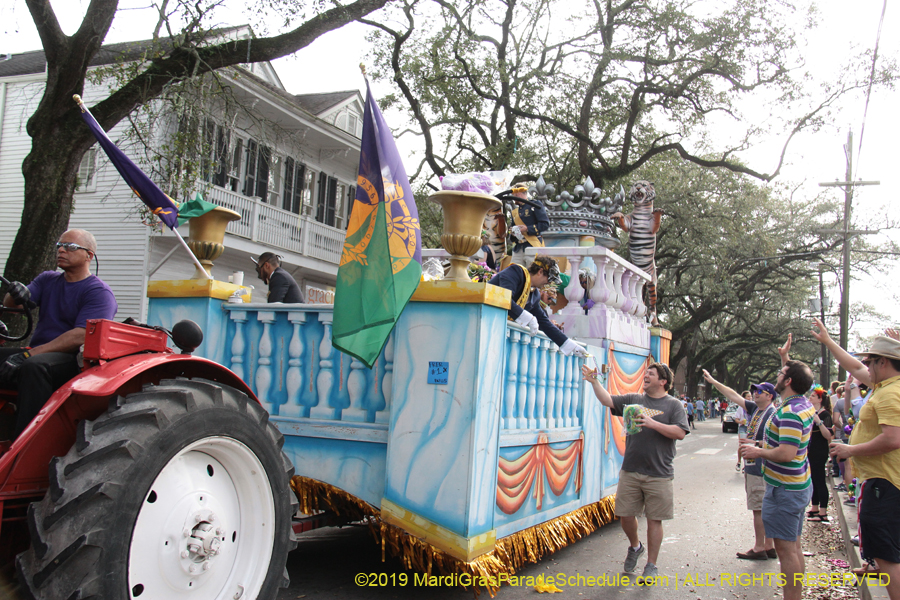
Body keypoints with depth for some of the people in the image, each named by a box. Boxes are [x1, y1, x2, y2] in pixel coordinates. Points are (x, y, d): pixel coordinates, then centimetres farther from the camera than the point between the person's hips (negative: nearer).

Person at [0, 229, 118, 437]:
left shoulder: (99, 292, -3)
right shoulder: (47, 280, 20)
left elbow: (80, 336, -15)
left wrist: (29, 354, -21)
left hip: (72, 360, -7)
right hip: (37, 354, 7)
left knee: (33, 366, -35)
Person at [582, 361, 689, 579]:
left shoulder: (673, 405, 1)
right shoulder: (633, 400, 10)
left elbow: (680, 433, -11)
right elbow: (608, 400, 2)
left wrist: (652, 423, -19)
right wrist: (594, 381, -10)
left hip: (659, 474, -3)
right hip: (630, 471, 3)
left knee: (654, 519, 4)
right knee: (625, 514, 8)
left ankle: (651, 565, 19)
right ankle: (635, 547, 37)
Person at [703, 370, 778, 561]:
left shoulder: (773, 415, -13)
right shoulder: (755, 409, 12)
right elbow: (734, 396, 17)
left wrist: (753, 444, -21)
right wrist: (713, 381, 17)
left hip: (761, 469, -9)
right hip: (751, 467, 9)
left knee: (758, 509, -4)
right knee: (764, 509, 12)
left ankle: (759, 549, 3)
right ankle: (769, 547, 18)